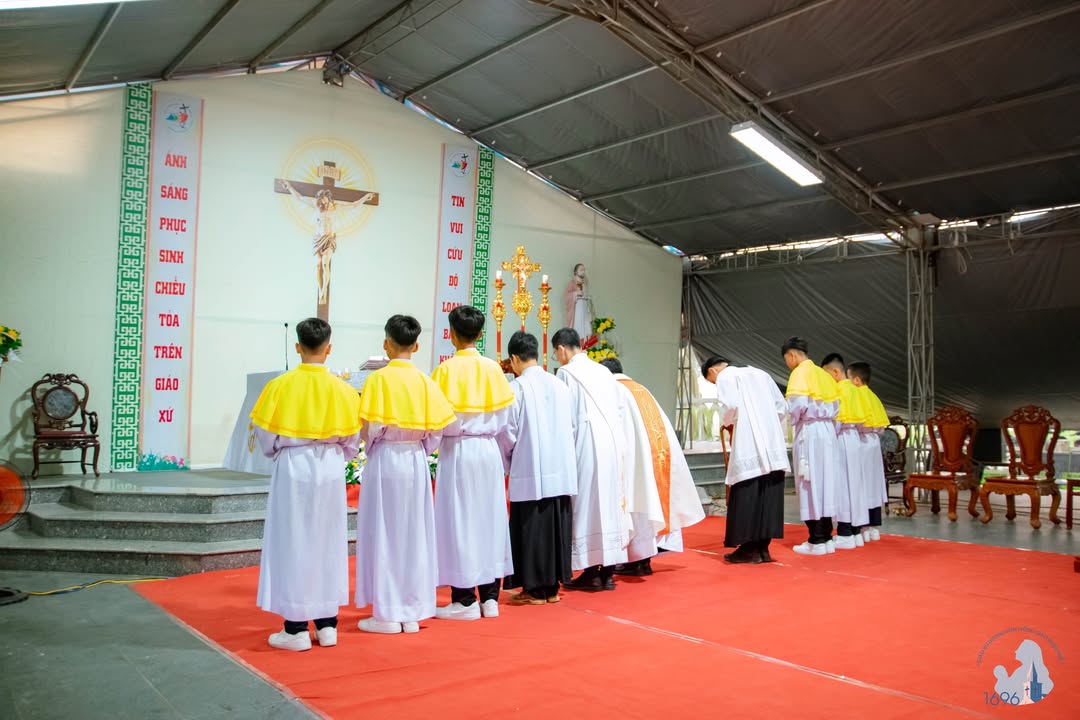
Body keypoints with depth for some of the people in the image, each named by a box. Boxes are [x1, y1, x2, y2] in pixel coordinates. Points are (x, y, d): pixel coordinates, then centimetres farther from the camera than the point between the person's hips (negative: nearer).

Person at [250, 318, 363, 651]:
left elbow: (266, 437, -3)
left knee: (292, 545, 6)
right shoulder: (342, 389, -4)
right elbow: (351, 442, 3)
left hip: (292, 470, -2)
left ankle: (296, 629, 11)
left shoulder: (280, 386, -9)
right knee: (328, 544, 13)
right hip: (330, 472, 2)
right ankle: (327, 624, 20)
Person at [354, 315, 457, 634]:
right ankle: (412, 612, 17)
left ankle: (388, 614, 9)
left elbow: (370, 428, -14)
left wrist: (370, 444, 8)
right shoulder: (425, 381, 0)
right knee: (414, 534, 11)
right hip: (416, 460, 4)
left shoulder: (378, 379, -10)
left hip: (385, 460, -4)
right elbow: (436, 430, -1)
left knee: (384, 534, 5)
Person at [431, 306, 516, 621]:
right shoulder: (493, 368, 1)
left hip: (457, 451, -4)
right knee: (489, 518, 11)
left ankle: (465, 600, 7)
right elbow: (503, 417, 3)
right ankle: (490, 596, 17)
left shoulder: (447, 369, -10)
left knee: (459, 521, 3)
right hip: (488, 450, 4)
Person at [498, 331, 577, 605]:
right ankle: (552, 586, 20)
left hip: (529, 473, -5)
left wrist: (508, 464, 10)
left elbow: (507, 433, -7)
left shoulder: (516, 388, -10)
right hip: (561, 472, 5)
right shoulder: (560, 385, 4)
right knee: (556, 527, 12)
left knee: (531, 530, 4)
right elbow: (570, 427, 9)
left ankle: (534, 589, 10)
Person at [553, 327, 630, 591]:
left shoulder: (566, 373, -4)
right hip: (612, 445, 6)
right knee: (609, 502, 9)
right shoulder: (603, 371, 15)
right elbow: (622, 409, 15)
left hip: (586, 446, -6)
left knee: (587, 503, -1)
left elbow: (565, 417, -7)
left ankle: (592, 572, 1)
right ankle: (608, 571, 13)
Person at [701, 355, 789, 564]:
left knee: (746, 498, -1)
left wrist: (727, 422, 5)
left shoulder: (725, 377, 3)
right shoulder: (760, 374, 23)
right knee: (768, 497, 7)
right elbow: (782, 407, 18)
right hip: (773, 447, 6)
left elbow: (730, 405, -14)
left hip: (749, 447, -6)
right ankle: (762, 547, 10)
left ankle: (749, 548, 2)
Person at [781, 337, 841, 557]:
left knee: (810, 485, -3)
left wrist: (792, 419, -1)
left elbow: (798, 404, -18)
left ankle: (817, 541, 0)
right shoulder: (823, 374, 15)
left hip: (808, 431, -7)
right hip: (827, 430, 8)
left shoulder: (800, 373, -8)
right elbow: (835, 406, 12)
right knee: (825, 483, 11)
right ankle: (826, 536, 15)